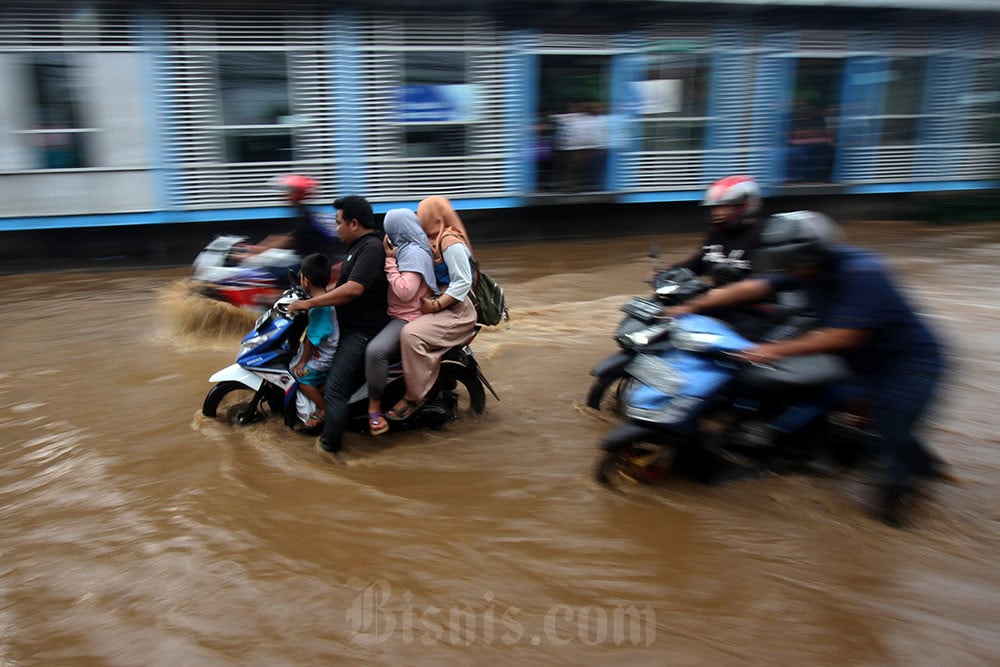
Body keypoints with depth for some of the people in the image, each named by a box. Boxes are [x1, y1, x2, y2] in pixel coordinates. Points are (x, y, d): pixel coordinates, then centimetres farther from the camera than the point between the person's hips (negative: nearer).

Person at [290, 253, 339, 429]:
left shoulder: (318, 307, -27)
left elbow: (312, 338, -20)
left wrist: (303, 361, -9)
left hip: (324, 355, -10)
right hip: (326, 348, 10)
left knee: (301, 376, -9)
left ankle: (323, 409, 3)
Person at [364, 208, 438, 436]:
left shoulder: (414, 253, -13)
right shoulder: (408, 249, 18)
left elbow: (405, 292, -24)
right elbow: (392, 286, 17)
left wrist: (390, 260, -15)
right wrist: (391, 258, 4)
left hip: (409, 318, -12)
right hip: (397, 315, 12)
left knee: (375, 351, -34)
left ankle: (374, 407, -23)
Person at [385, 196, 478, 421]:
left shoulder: (451, 242, -14)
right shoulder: (435, 241, 15)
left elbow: (462, 282, -20)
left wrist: (435, 305, -23)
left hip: (456, 311, -11)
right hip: (437, 305, 11)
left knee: (411, 334, -30)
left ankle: (414, 396, -18)